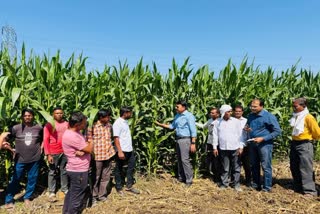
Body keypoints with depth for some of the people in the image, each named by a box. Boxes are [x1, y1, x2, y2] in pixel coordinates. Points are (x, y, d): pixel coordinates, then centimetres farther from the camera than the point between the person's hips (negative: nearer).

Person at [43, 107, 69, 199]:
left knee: (64, 171, 14)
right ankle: (51, 191, 21)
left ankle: (65, 188, 27)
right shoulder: (49, 125, -6)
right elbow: (45, 140, -8)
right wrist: (48, 154, -13)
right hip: (54, 153, -3)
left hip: (65, 152, 3)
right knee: (52, 172, 9)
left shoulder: (67, 124, 3)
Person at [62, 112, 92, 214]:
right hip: (79, 171, -10)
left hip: (74, 169, 10)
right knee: (77, 197, 5)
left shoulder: (75, 132, 5)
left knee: (71, 193, 23)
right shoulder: (71, 136, -27)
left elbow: (86, 146, 4)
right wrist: (91, 143, -1)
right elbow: (89, 149, -22)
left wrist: (81, 151, -18)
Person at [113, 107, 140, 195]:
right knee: (119, 169, 9)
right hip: (122, 151, -9)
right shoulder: (118, 123, -16)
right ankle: (119, 188, 23)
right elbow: (116, 138, -20)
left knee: (131, 167, 14)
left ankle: (129, 186, 27)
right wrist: (120, 151, -24)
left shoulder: (125, 121, 11)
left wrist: (130, 147, 17)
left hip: (129, 150, 9)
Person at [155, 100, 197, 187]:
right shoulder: (177, 116, 10)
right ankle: (181, 177, 24)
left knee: (185, 159, -7)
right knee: (179, 159, 13)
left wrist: (193, 143, -18)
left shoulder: (189, 116, -13)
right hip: (178, 139, 8)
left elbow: (193, 131, -15)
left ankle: (189, 180, 3)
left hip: (185, 140, -8)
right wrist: (160, 124, 12)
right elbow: (172, 126, 18)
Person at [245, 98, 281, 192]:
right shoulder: (250, 116, 5)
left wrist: (263, 138, -18)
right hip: (252, 143, 6)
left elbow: (277, 131, -12)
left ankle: (267, 188, 12)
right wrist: (247, 129, -3)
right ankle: (255, 185, 28)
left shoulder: (269, 116, -12)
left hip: (264, 144, -6)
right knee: (254, 166, 14)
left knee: (266, 166, 0)